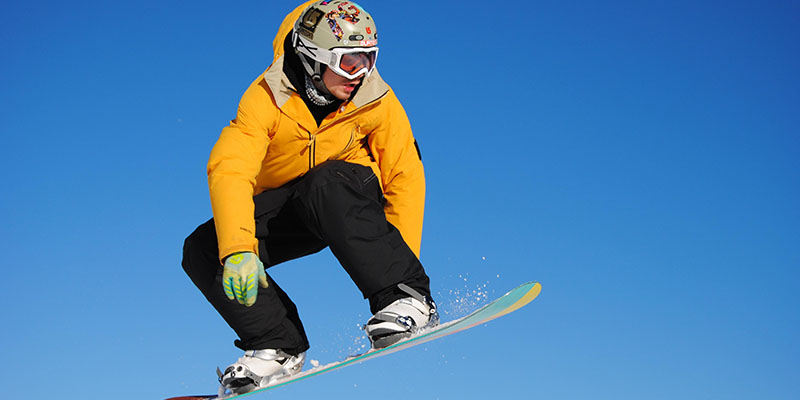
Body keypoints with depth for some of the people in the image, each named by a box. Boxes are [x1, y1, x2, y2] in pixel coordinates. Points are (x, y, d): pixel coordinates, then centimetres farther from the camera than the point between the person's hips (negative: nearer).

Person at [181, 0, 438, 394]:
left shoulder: (377, 102, -17)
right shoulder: (266, 97, -22)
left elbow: (405, 177, -15)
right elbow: (229, 169, -34)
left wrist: (403, 264, -25)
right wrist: (238, 250, -49)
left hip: (353, 202, -2)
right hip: (283, 207, 2)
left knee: (326, 183, -38)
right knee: (202, 250, -20)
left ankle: (408, 298, -34)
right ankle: (277, 346, -9)